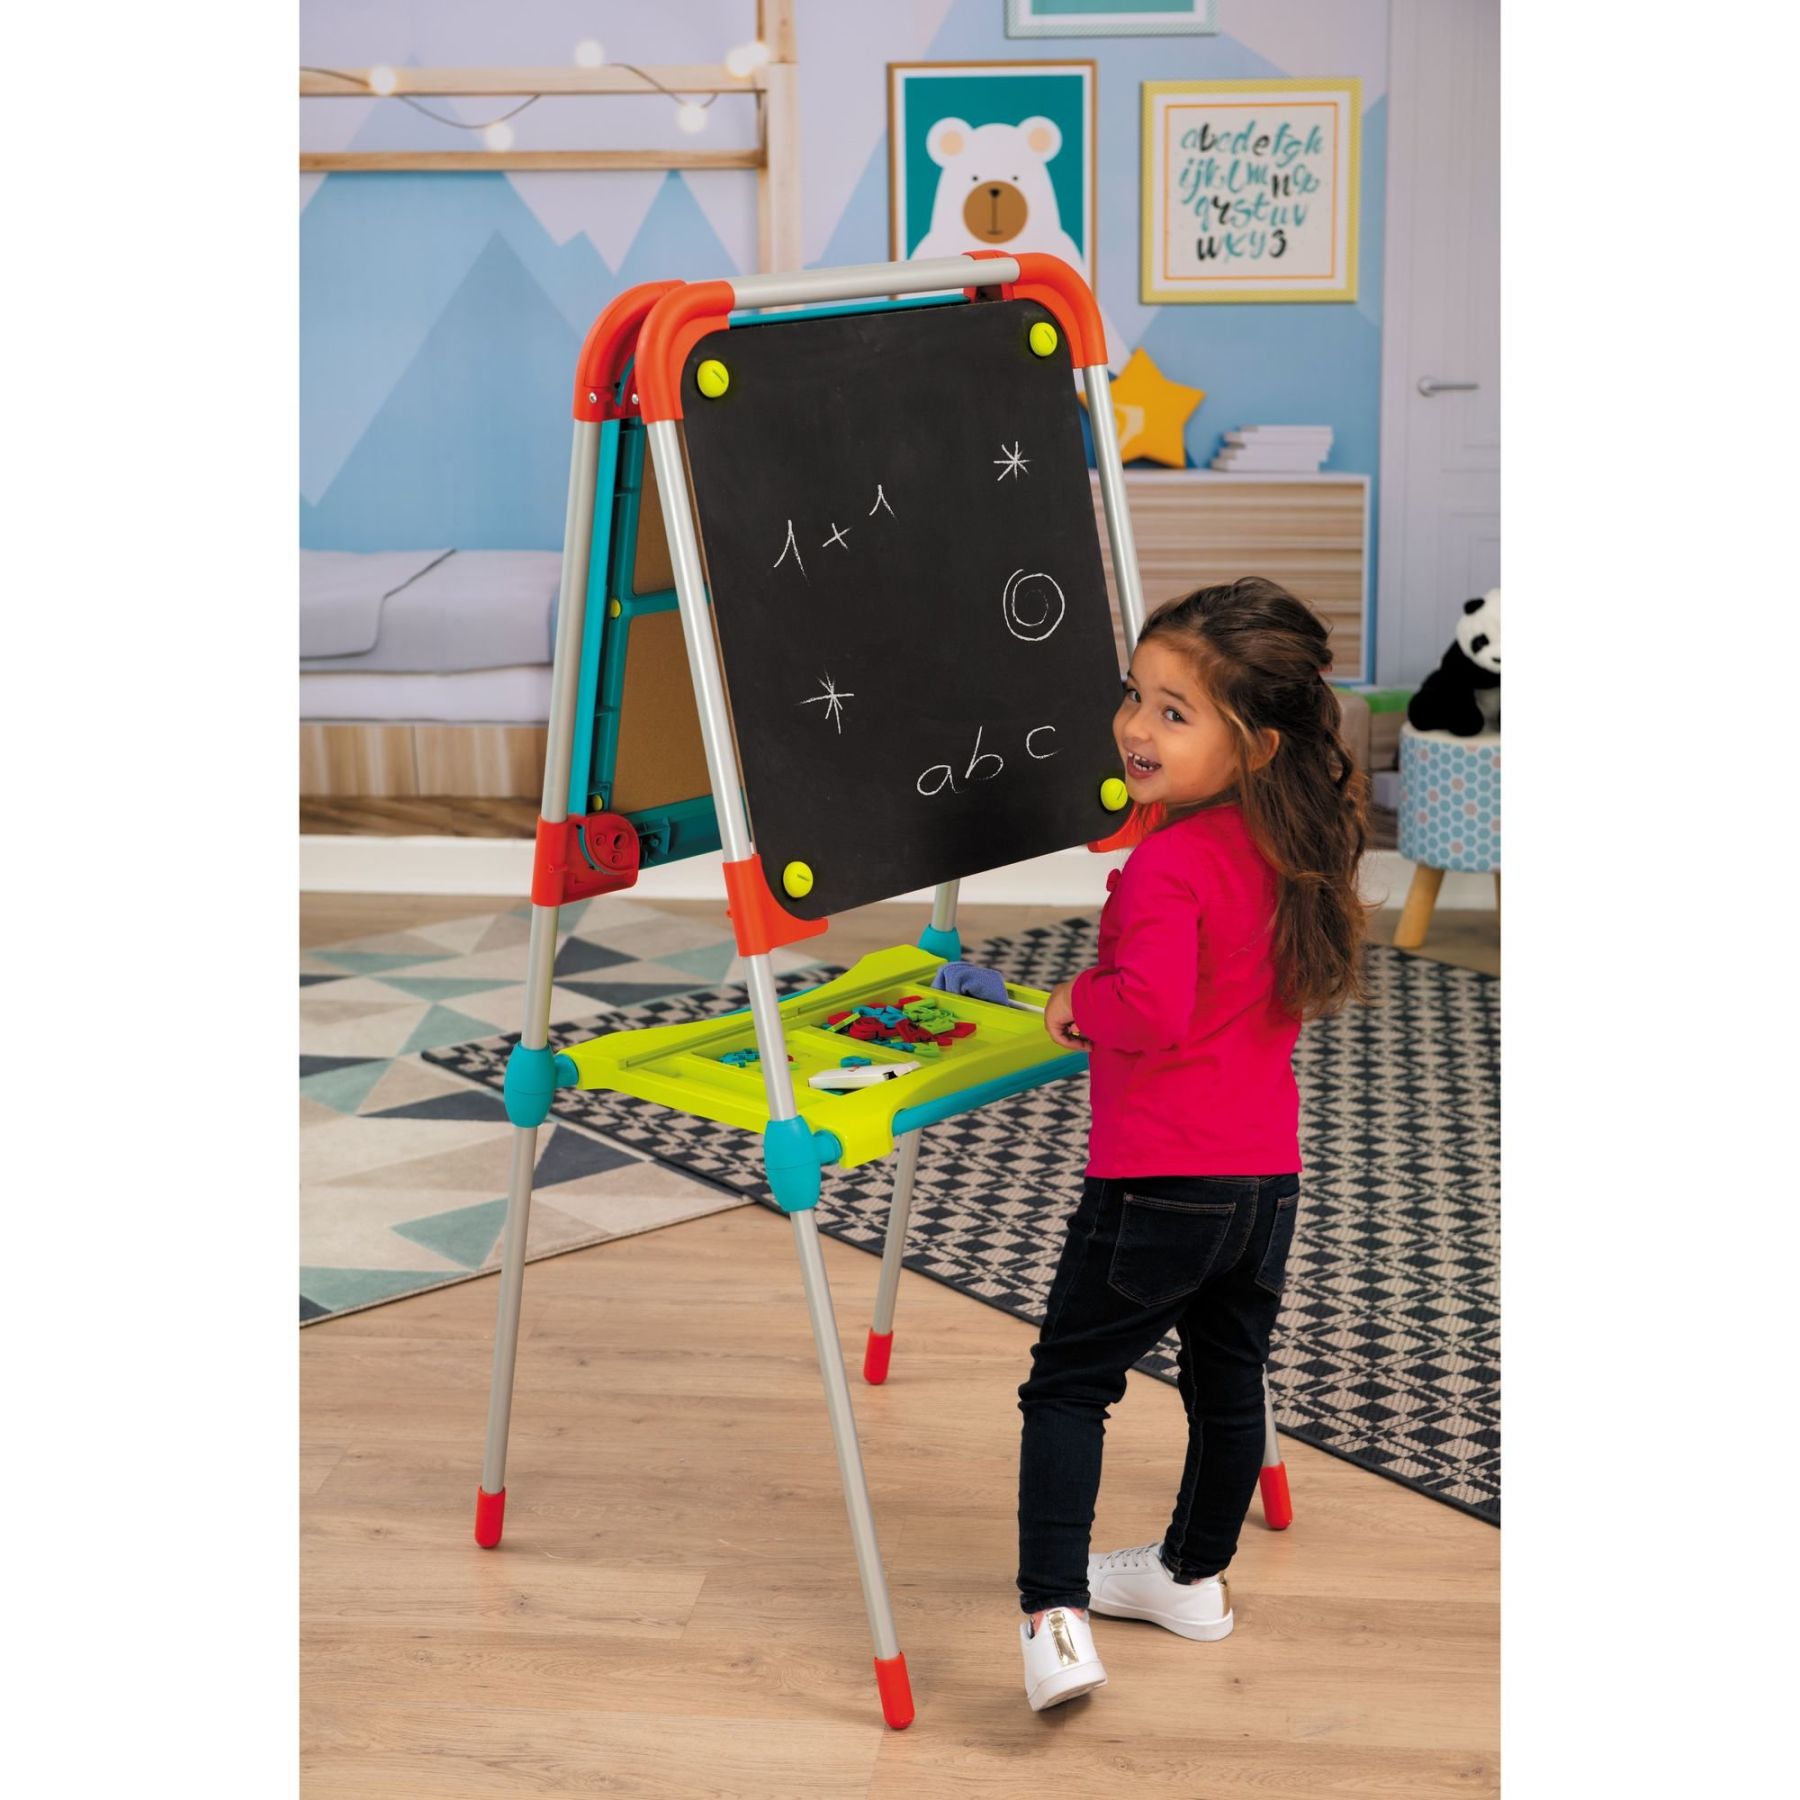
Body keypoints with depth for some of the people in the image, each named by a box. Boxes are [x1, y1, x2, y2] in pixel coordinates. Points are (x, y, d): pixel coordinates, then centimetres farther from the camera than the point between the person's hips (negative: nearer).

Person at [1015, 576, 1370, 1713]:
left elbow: (1151, 1012, -31)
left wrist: (1076, 1003, -11)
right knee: (1229, 1377, 21)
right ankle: (1197, 1576, 38)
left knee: (1070, 1384, 3)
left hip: (1159, 1182, -8)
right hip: (1269, 1174, 8)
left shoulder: (1168, 865, -20)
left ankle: (1056, 1619, -6)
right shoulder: (1296, 851, 6)